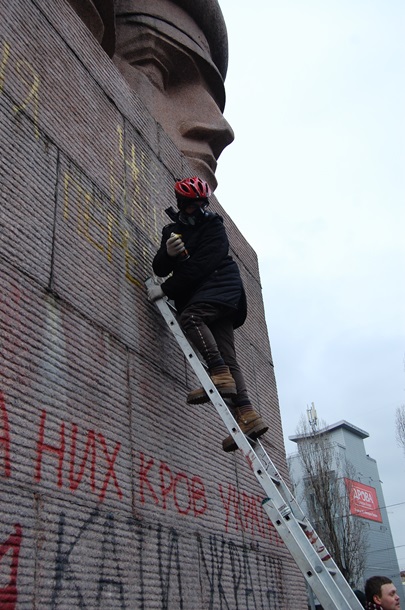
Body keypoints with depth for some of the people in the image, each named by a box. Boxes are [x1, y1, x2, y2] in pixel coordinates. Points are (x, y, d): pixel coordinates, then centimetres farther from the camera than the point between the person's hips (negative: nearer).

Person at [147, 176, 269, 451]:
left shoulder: (213, 226, -2)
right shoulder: (172, 231, 17)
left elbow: (201, 265, -15)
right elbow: (160, 269, 10)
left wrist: (167, 289, -16)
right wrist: (167, 253, -13)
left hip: (220, 284, -5)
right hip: (198, 295, 6)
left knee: (190, 316, -32)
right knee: (226, 356, -5)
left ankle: (221, 376, -37)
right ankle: (247, 415, -12)